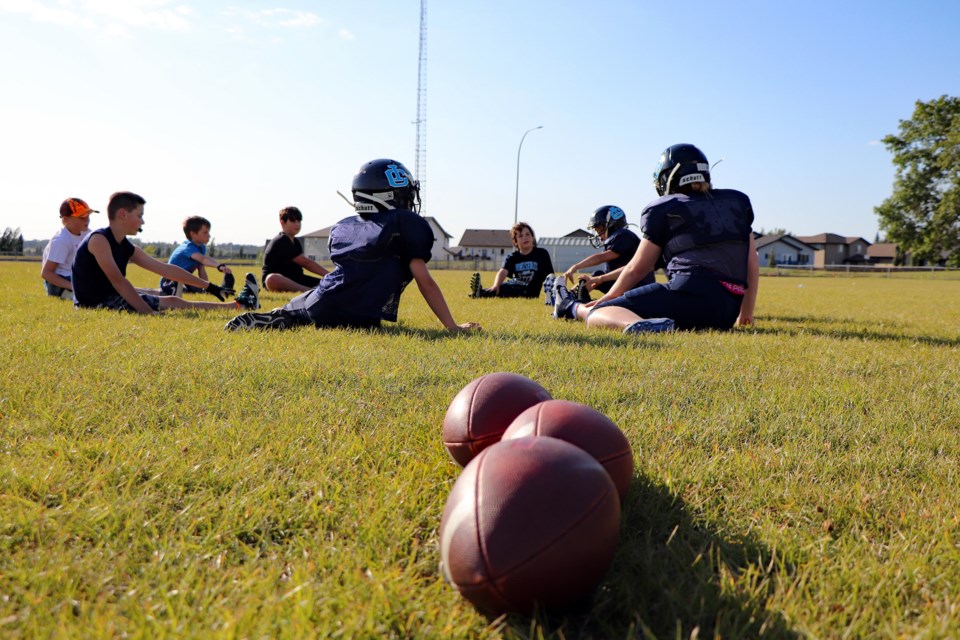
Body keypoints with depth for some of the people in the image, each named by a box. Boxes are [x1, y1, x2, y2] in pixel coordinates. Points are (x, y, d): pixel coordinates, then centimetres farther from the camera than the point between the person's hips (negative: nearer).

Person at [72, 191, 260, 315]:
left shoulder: (127, 248, 9)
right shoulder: (99, 239, -17)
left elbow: (166, 269, 10)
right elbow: (118, 281, -27)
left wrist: (208, 286, 9)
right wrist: (150, 313, -33)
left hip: (112, 301, 9)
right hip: (95, 304, -9)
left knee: (171, 301, 5)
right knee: (170, 303, -12)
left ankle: (238, 305, 8)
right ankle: (239, 305, -9)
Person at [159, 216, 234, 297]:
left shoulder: (202, 248, 1)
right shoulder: (188, 247, -27)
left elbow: (202, 271, 1)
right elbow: (202, 259, -49)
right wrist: (219, 266, -66)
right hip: (169, 283, -9)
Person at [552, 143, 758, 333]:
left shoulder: (664, 209, 9)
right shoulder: (737, 202, 22)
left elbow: (637, 269, 16)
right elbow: (752, 266, 22)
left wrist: (605, 300, 30)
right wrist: (746, 312, 33)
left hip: (691, 294, -6)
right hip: (726, 317, 6)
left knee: (598, 313, 3)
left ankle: (575, 308, -20)